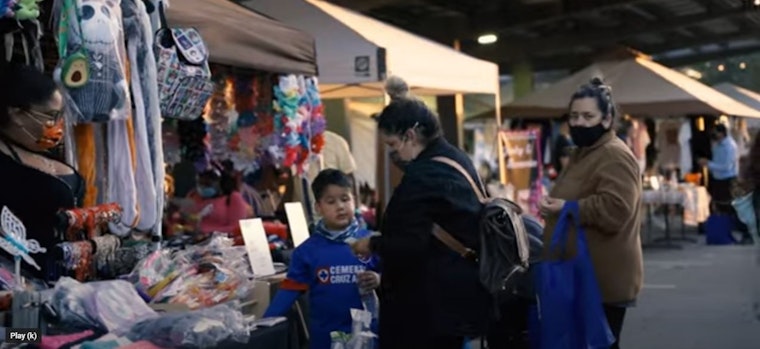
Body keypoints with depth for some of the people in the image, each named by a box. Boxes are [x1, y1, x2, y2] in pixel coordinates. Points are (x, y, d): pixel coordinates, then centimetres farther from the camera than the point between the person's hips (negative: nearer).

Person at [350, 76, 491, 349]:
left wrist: (373, 244, -8)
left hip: (431, 301, -10)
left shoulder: (422, 176, -20)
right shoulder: (458, 159, 10)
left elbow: (410, 244, -24)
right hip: (461, 292, 10)